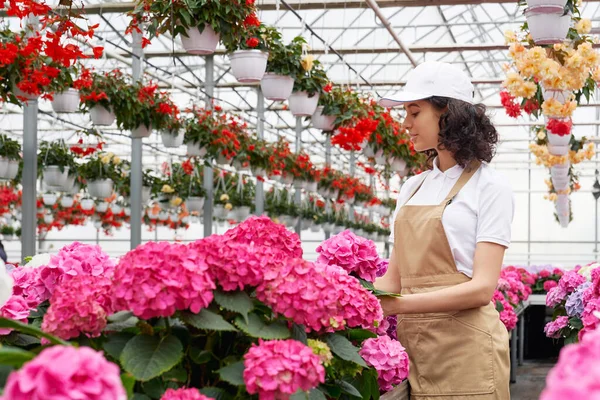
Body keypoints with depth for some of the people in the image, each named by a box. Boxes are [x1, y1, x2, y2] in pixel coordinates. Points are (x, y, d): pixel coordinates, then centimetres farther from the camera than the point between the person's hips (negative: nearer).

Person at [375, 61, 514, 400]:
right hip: (412, 344, 6)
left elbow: (482, 288, -15)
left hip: (464, 351, -6)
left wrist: (398, 304, -24)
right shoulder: (412, 188, 14)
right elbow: (394, 278, 12)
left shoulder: (490, 187, -5)